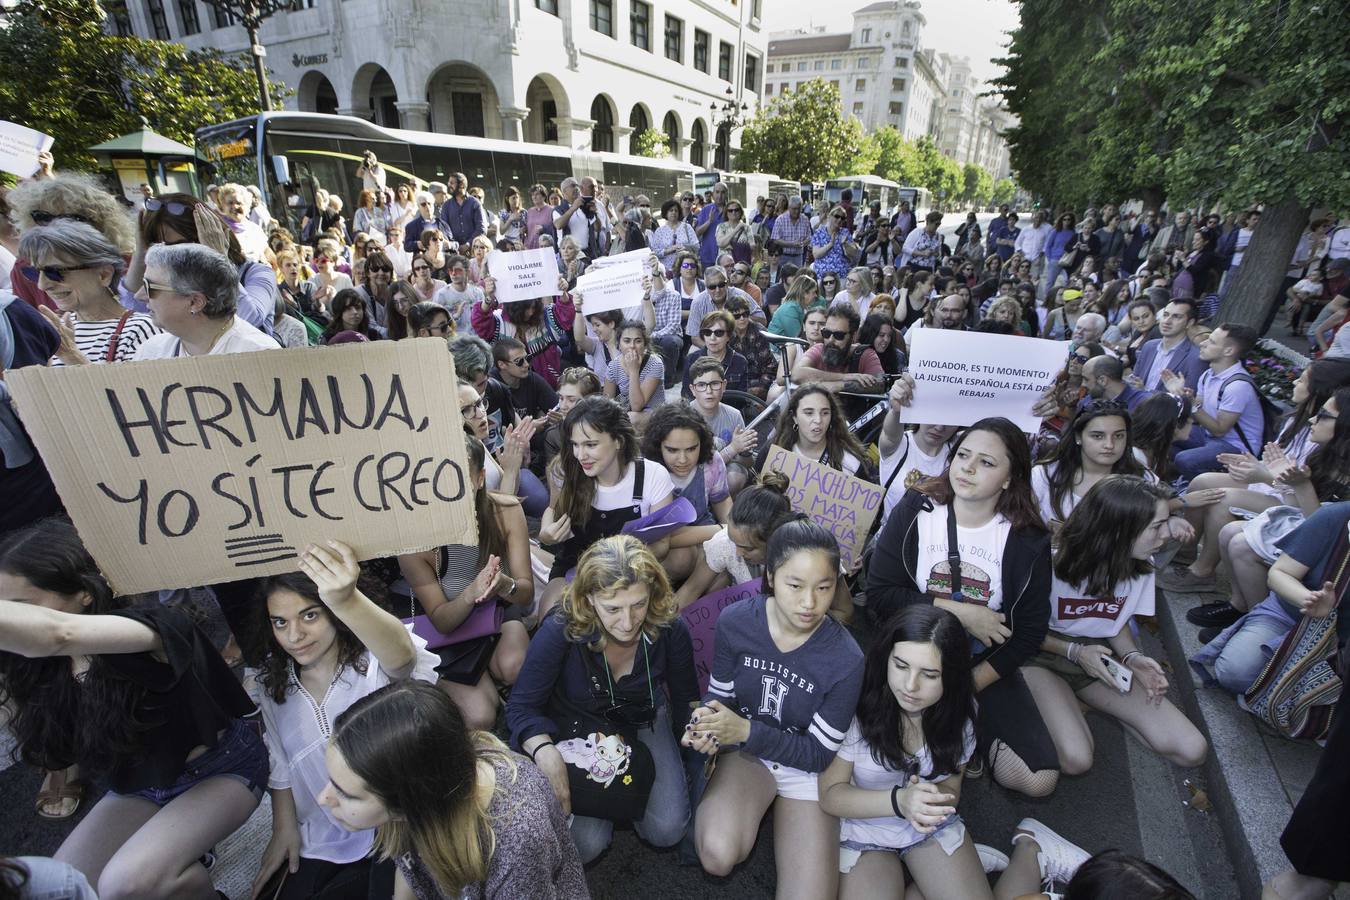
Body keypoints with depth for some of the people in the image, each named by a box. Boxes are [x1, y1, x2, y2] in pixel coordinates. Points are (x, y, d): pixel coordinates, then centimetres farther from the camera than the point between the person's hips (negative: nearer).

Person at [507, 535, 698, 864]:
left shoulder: (670, 628, -26)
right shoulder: (560, 630, -33)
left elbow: (687, 699, -5)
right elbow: (522, 706, -23)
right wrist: (545, 752, -41)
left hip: (646, 723, 2)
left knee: (667, 831, -9)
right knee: (585, 845, -14)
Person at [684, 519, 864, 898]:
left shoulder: (845, 658, -24)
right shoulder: (735, 621, -18)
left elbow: (820, 754, -15)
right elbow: (720, 695, -2)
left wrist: (746, 730, -27)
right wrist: (707, 721, -26)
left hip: (805, 767, 0)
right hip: (746, 749, 1)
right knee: (718, 856, -25)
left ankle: (780, 809, 14)